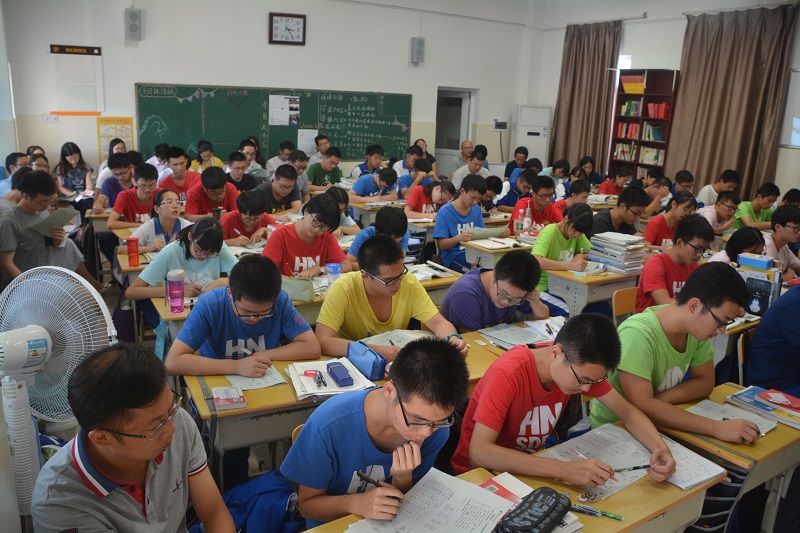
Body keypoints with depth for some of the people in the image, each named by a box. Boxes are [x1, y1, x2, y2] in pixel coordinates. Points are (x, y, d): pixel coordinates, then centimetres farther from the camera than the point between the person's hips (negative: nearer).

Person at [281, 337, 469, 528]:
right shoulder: (328, 426, -25)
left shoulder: (437, 430, -16)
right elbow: (307, 505, -11)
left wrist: (402, 478, -25)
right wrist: (356, 503, -28)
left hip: (393, 524, 3)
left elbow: (407, 503, -4)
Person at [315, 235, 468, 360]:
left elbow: (438, 323, -8)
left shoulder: (409, 283, -11)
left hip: (396, 363, 4)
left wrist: (452, 338, -30)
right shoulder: (343, 290, -22)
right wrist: (376, 350, -38)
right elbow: (323, 341, -29)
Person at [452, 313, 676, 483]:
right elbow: (478, 453, -38)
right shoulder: (508, 374, -31)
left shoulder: (581, 366, -12)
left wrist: (661, 448, -22)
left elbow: (627, 411, -2)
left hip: (531, 466, 6)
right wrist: (564, 469, -43)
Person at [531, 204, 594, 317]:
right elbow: (535, 261, -36)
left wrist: (580, 256, -13)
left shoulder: (576, 230, 6)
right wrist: (571, 265, -41)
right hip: (542, 289, -8)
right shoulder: (549, 232, -19)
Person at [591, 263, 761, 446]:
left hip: (657, 423, 7)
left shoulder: (698, 327, -6)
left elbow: (705, 382, 0)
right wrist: (716, 427, -34)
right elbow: (641, 406, -32)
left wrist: (659, 401, -17)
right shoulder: (637, 334, -29)